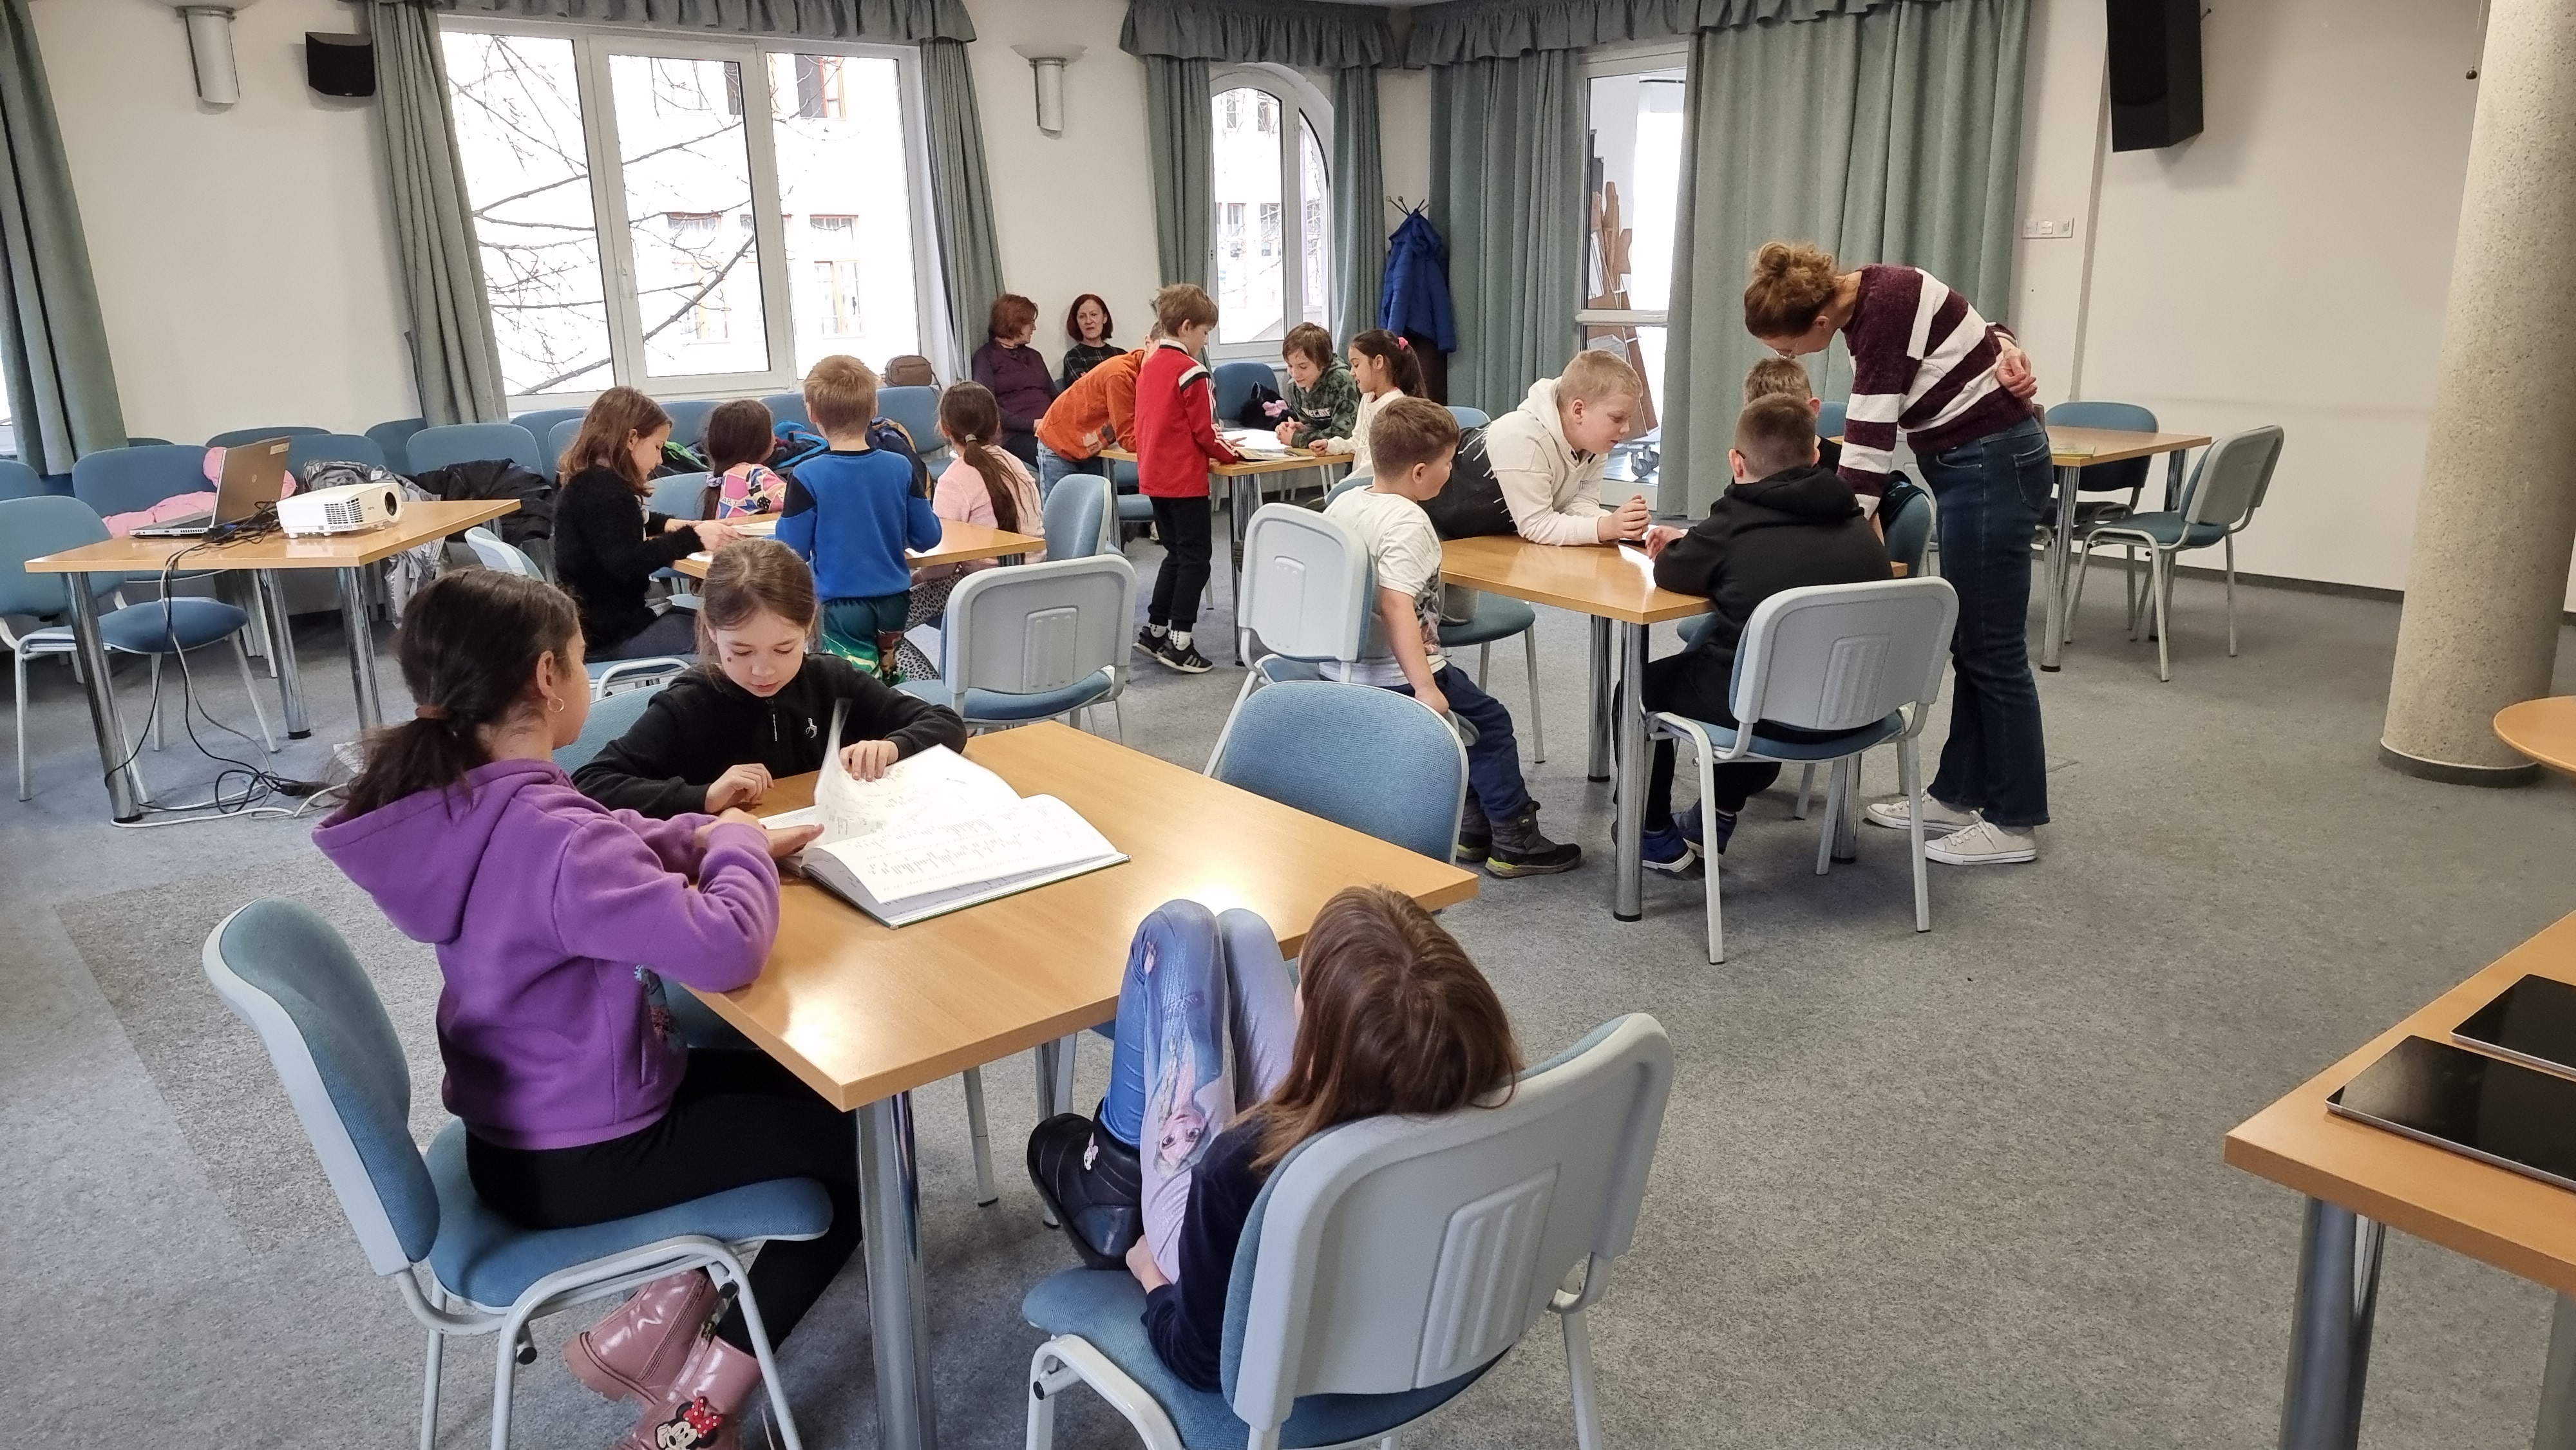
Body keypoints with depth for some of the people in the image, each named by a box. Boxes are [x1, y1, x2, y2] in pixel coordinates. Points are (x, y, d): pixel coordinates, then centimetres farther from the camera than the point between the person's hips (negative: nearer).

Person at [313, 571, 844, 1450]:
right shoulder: (550, 835, -32)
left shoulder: (456, 804, -3)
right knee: (860, 1133, 5)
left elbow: (618, 854, 12)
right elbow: (725, 951, -36)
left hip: (519, 1121, 9)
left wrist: (706, 838, -3)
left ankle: (658, 1319, 18)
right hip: (574, 1159, -9)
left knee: (798, 1081, 21)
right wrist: (739, 847, -18)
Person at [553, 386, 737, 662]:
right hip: (610, 634, -11)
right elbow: (627, 564, -29)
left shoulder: (588, 481, 14)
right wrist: (693, 538, -26)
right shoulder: (604, 490, -18)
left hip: (595, 616, 11)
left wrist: (673, 525, 13)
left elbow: (628, 523, 31)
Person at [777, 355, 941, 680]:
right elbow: (928, 537, 4)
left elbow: (793, 552, -9)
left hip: (841, 607, -4)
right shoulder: (901, 468, -3)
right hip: (895, 602, 5)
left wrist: (787, 517, 11)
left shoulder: (808, 476, -13)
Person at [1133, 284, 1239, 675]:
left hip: (1153, 476, 8)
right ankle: (1178, 642, -1)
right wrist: (1228, 453, 2)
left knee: (1176, 553, 19)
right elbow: (1203, 431, -14)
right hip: (1184, 479, -8)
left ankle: (1154, 630, 22)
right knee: (1195, 558, 0)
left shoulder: (1149, 363, 10)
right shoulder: (1191, 371, -15)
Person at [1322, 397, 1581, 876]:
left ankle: (1475, 823, 28)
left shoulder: (1344, 502, 3)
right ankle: (1514, 840, 15)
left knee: (1472, 711, 26)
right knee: (1490, 722, 9)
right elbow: (1396, 605, -32)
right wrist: (1425, 688, -33)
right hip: (1394, 675, -9)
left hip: (1340, 668, 9)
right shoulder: (1406, 522, -22)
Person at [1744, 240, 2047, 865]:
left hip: (1990, 466, -10)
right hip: (1978, 461, 10)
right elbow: (1974, 333, 15)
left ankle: (2014, 823, 7)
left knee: (1993, 648, -3)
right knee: (1971, 644, 13)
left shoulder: (1882, 311, -24)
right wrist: (2004, 351, -6)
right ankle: (1958, 796, 22)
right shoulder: (1871, 296, 5)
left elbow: (1869, 442, -25)